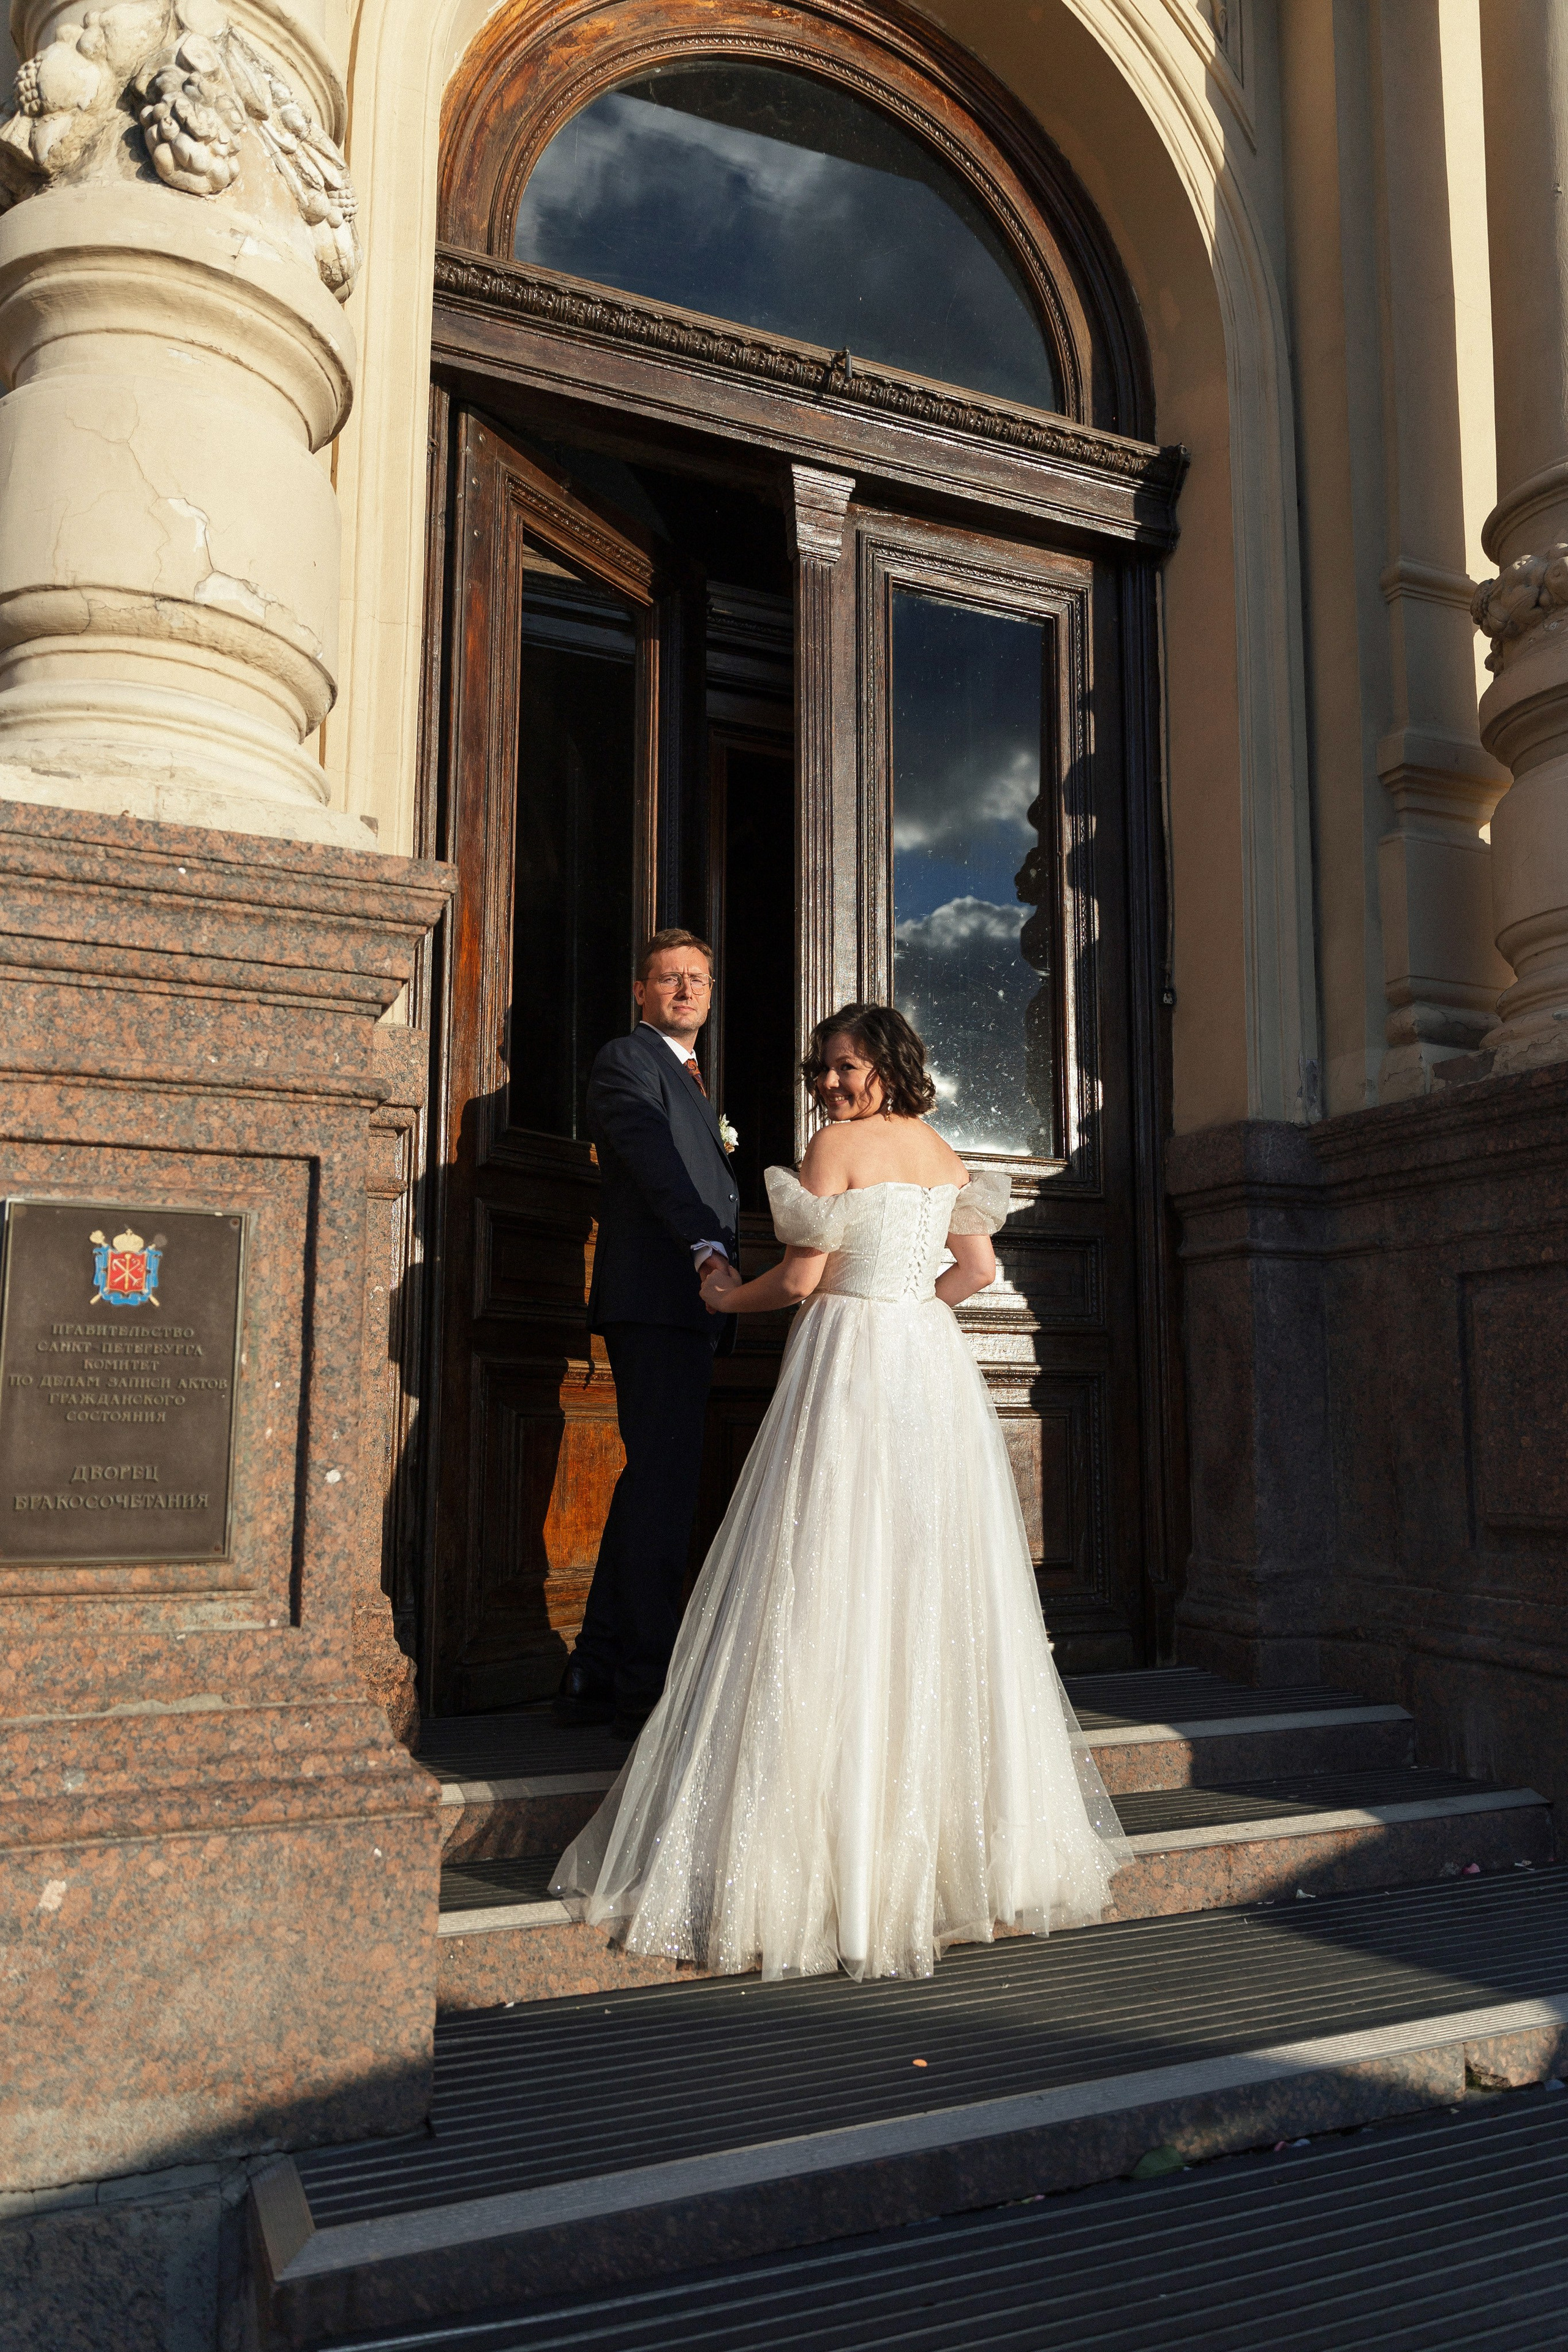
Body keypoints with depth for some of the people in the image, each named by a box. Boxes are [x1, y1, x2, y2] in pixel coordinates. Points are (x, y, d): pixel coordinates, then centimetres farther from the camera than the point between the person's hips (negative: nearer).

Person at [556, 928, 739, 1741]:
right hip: (654, 1299, -10)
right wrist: (707, 1246, -34)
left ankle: (595, 1677, 18)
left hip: (688, 1306, 10)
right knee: (662, 1483, -11)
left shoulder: (688, 1079, 28)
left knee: (652, 1484, 11)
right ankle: (645, 1689, -6)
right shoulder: (626, 1062, -3)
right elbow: (653, 1160, -20)